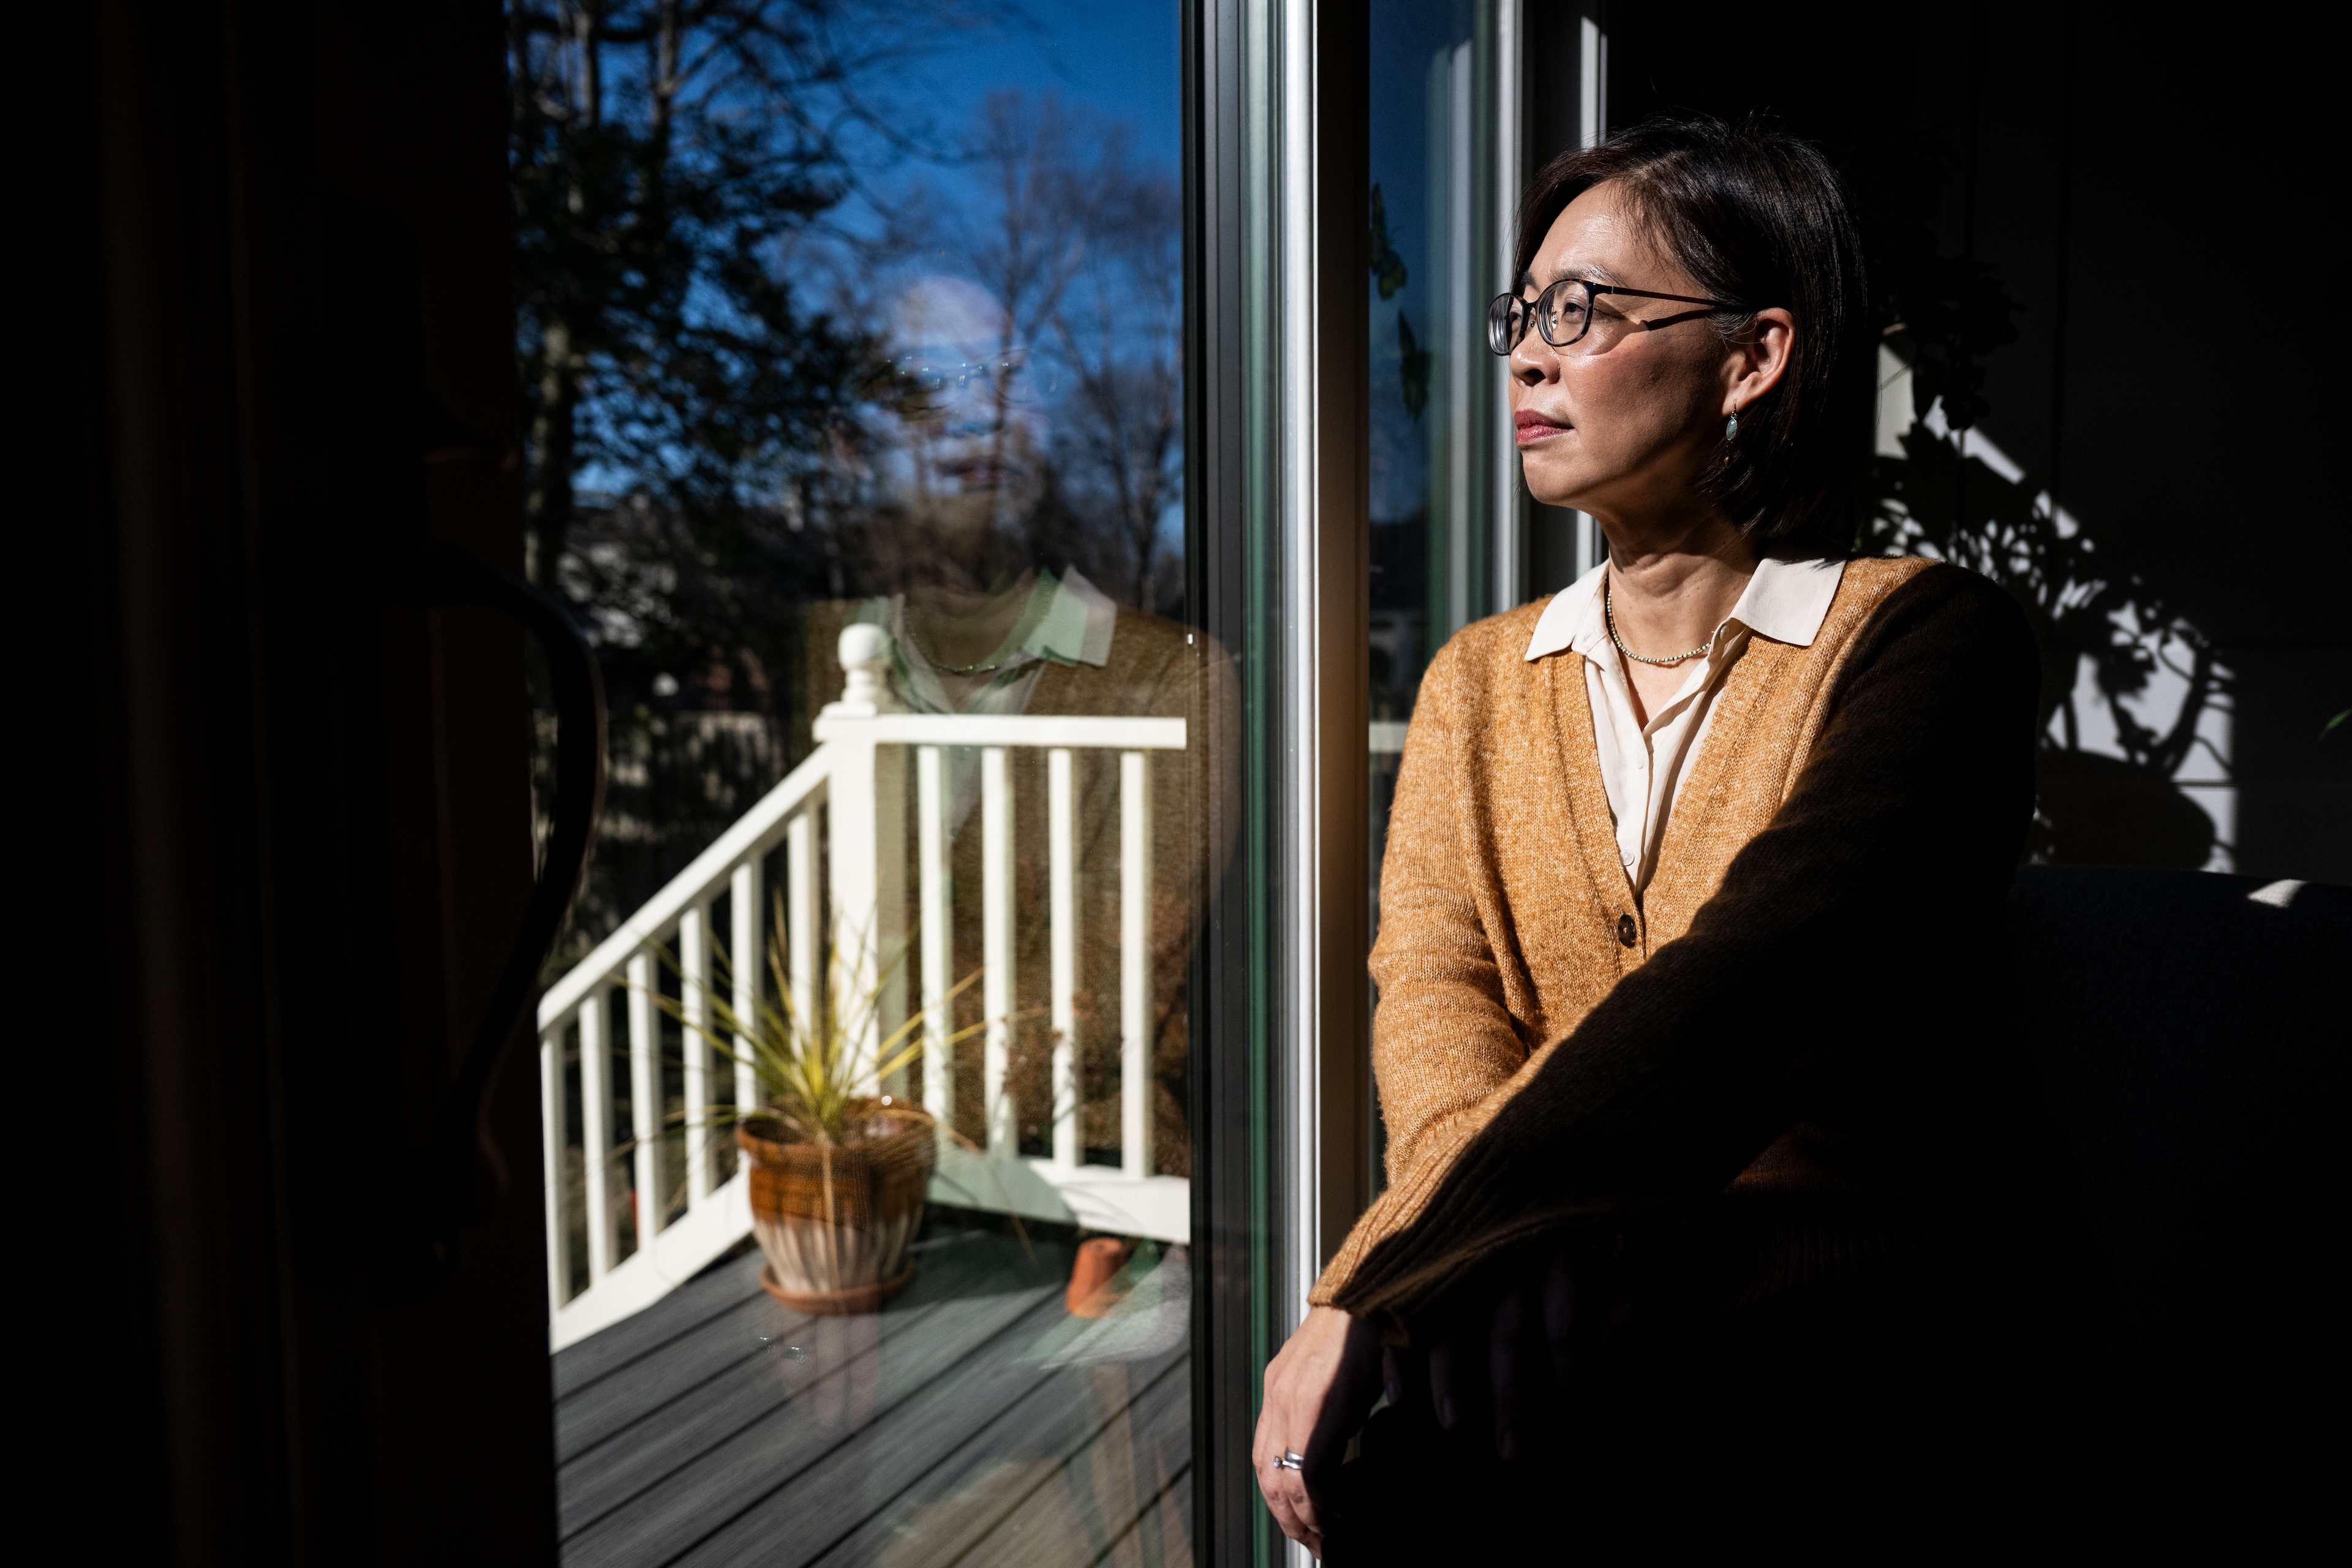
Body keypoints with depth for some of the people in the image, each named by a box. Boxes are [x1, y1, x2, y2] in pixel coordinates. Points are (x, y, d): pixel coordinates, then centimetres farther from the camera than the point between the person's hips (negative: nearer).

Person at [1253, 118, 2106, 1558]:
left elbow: (1734, 1001, -21)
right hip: (1583, 1272, 4)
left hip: (1885, 1282, -3)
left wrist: (1373, 1292, -26)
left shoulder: (1926, 635, -5)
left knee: (1437, 1375, -32)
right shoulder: (1481, 680, 11)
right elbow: (1433, 994, -3)